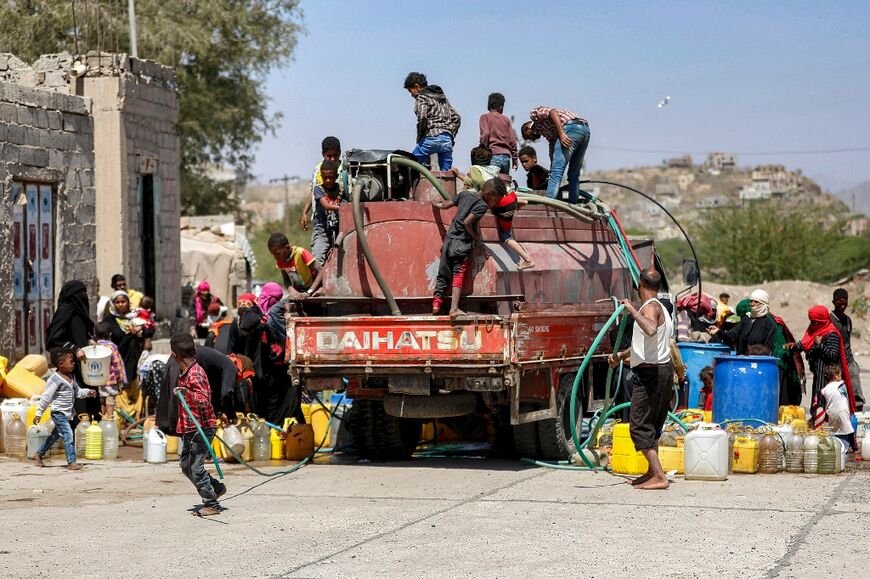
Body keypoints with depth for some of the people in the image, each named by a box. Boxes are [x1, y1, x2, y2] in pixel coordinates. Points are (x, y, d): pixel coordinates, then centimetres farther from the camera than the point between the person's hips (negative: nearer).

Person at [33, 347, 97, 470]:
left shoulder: (71, 377, 8)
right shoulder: (55, 379, -18)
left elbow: (77, 392, 20)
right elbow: (46, 397, -16)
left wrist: (87, 392, 1)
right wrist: (39, 413, -14)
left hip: (67, 413, 9)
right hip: (58, 413, -9)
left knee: (55, 435, 19)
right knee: (68, 435, -14)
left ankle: (39, 454, 35)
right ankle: (71, 462, -13)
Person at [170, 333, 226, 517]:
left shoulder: (195, 373, -19)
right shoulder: (185, 372, 11)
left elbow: (204, 399, -28)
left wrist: (186, 393, -41)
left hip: (201, 428, -10)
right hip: (191, 428, 10)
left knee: (195, 466, -7)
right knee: (186, 463, 17)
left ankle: (211, 504, 0)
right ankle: (217, 488, 28)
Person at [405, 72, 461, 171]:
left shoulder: (422, 98, 0)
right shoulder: (442, 97, 24)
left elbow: (422, 118, -16)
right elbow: (456, 118, 22)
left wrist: (419, 138, -6)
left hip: (432, 138, -7)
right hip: (447, 140, 7)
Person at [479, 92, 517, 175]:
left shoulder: (485, 117, 4)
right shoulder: (506, 120, 14)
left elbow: (485, 134, -11)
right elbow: (512, 140, 11)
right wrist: (514, 159, 17)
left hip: (493, 156, -4)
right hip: (506, 157, 4)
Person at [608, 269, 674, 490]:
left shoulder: (650, 307, -14)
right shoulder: (660, 308, 19)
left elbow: (650, 330, -38)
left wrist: (633, 310, -28)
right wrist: (621, 355, 38)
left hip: (650, 373, -10)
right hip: (664, 370, 10)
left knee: (639, 427, -9)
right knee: (652, 426, 20)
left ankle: (659, 476, -15)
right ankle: (652, 472, 27)